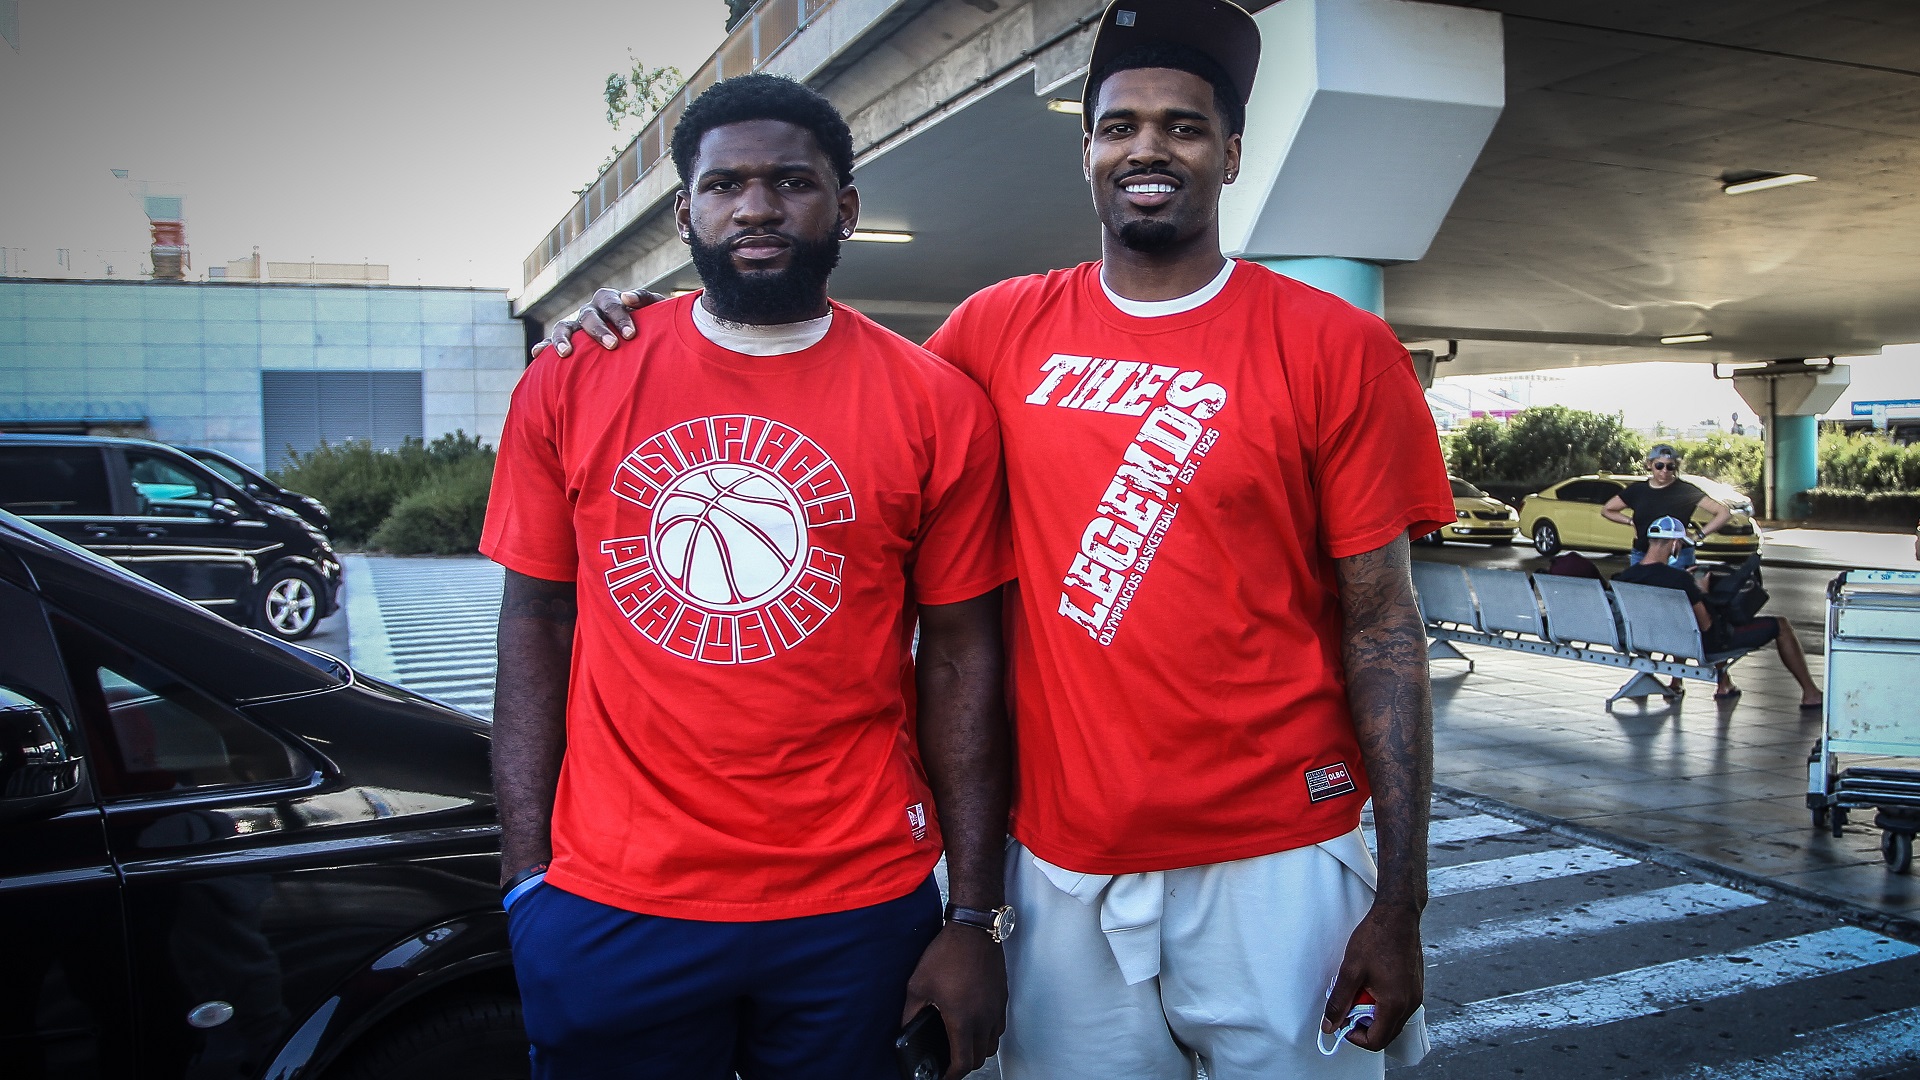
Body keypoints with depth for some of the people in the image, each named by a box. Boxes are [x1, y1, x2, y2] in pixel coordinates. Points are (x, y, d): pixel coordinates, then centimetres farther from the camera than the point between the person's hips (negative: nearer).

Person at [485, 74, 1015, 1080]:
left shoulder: (935, 405, -2)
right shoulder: (570, 384, 1)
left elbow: (959, 661, -1)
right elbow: (536, 627, 4)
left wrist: (976, 917, -2)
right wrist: (524, 874, -1)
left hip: (857, 911, 0)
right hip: (607, 910, 1)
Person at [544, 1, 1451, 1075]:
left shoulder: (1335, 348, -4)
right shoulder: (1001, 329, 3)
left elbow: (1382, 626, -4)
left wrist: (1401, 899, -7)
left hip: (1271, 861, -2)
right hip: (1061, 852, 2)